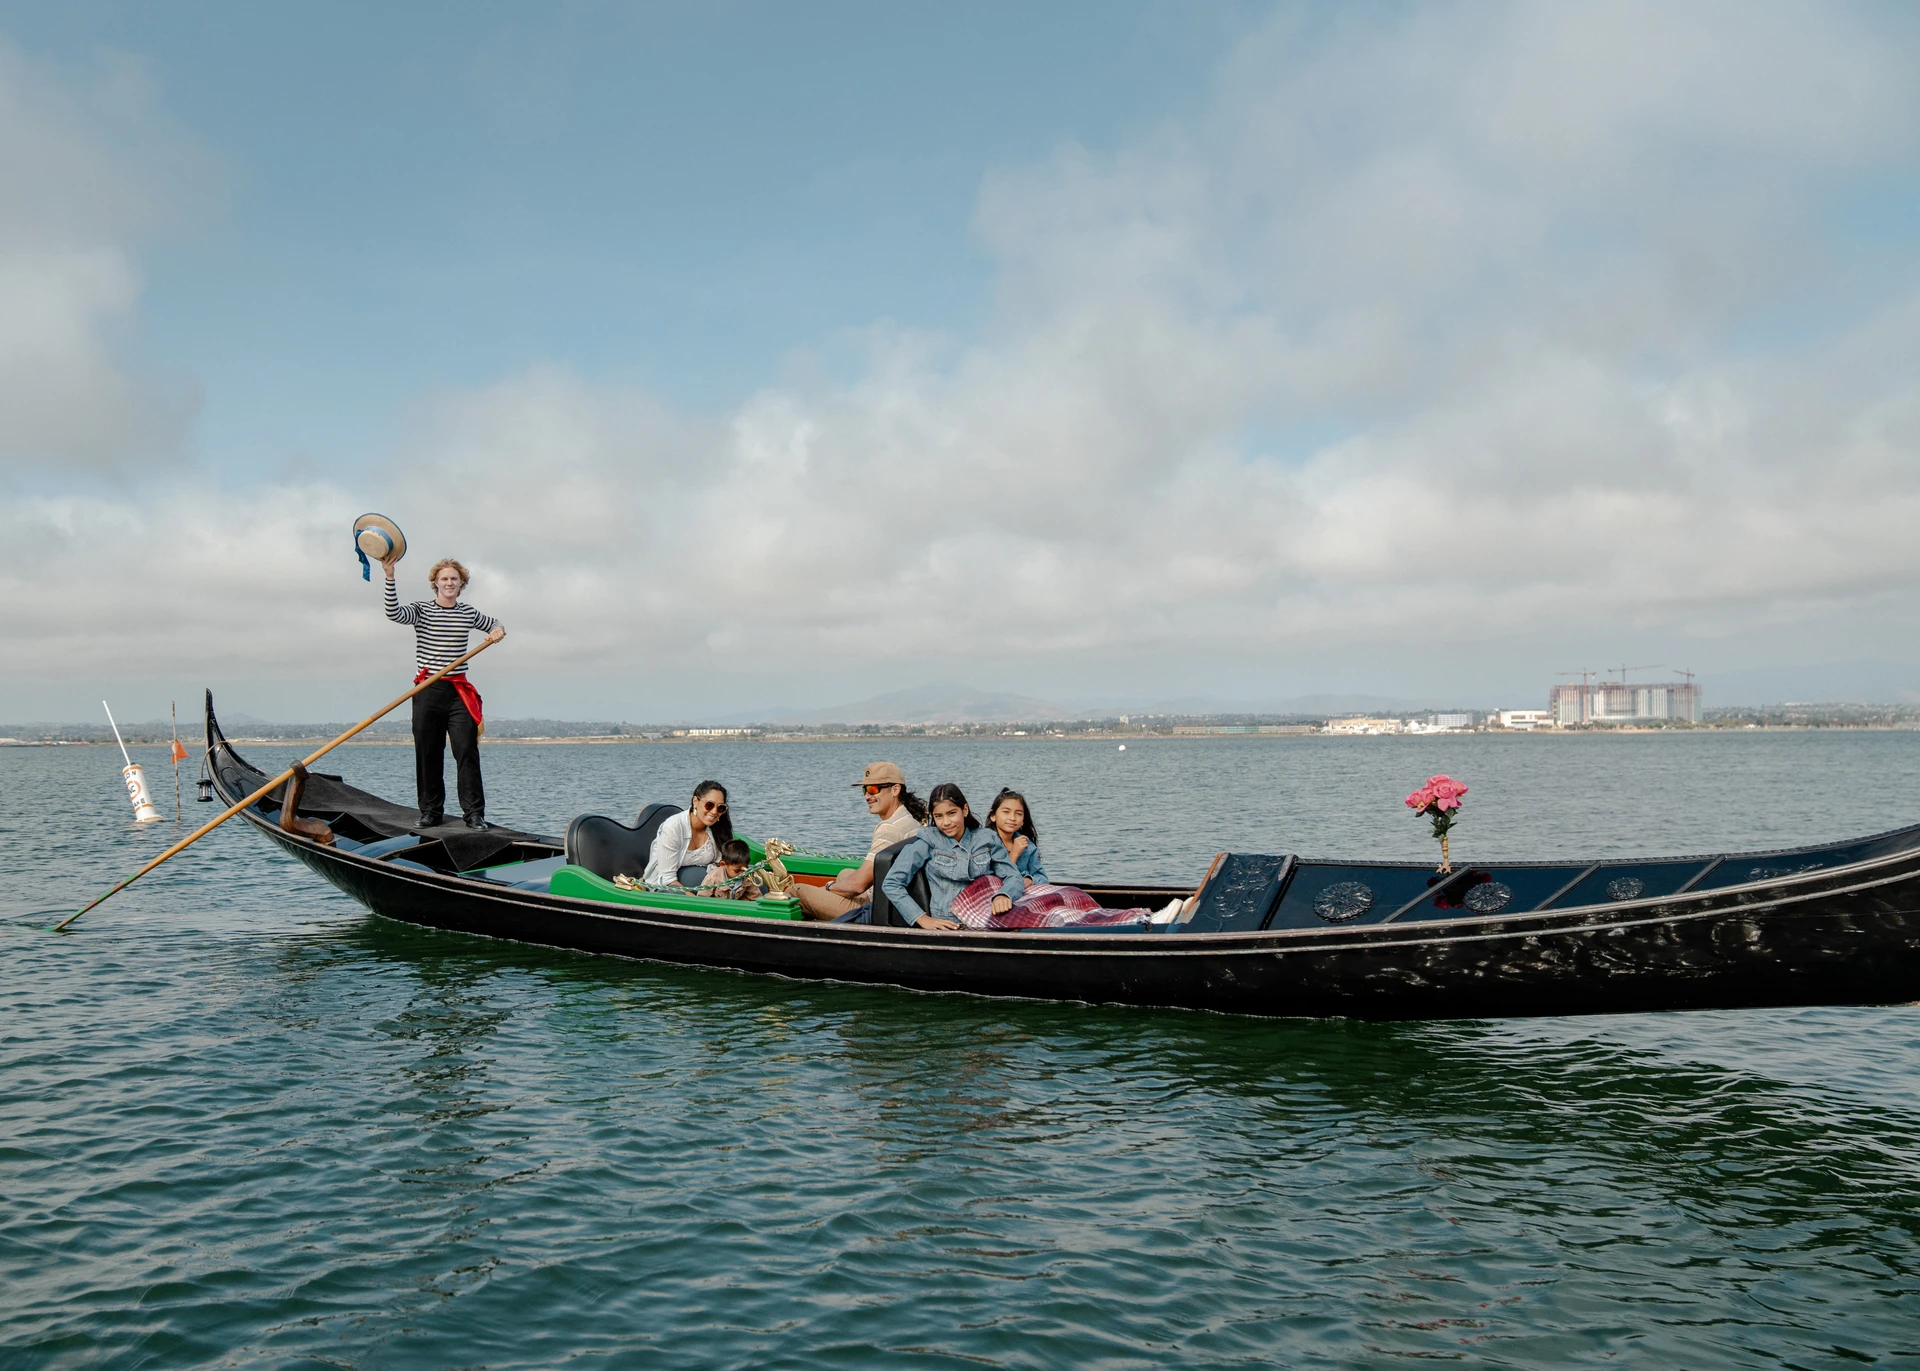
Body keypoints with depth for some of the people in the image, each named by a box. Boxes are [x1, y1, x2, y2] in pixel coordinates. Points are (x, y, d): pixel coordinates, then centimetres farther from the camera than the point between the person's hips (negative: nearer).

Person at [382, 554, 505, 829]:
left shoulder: (468, 613, 11)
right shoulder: (422, 609, 1)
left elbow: (493, 624, 29)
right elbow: (394, 613, -20)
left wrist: (498, 630, 5)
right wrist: (390, 577, -31)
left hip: (459, 692, 1)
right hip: (427, 692, -1)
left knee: (467, 752, -7)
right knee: (428, 754, 4)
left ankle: (474, 813, -7)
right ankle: (431, 811, 14)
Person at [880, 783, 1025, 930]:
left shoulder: (986, 839, 12)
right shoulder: (928, 840, 4)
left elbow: (1014, 877, 7)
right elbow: (891, 884, 0)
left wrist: (1003, 895, -17)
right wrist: (923, 919, -11)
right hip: (946, 926, -3)